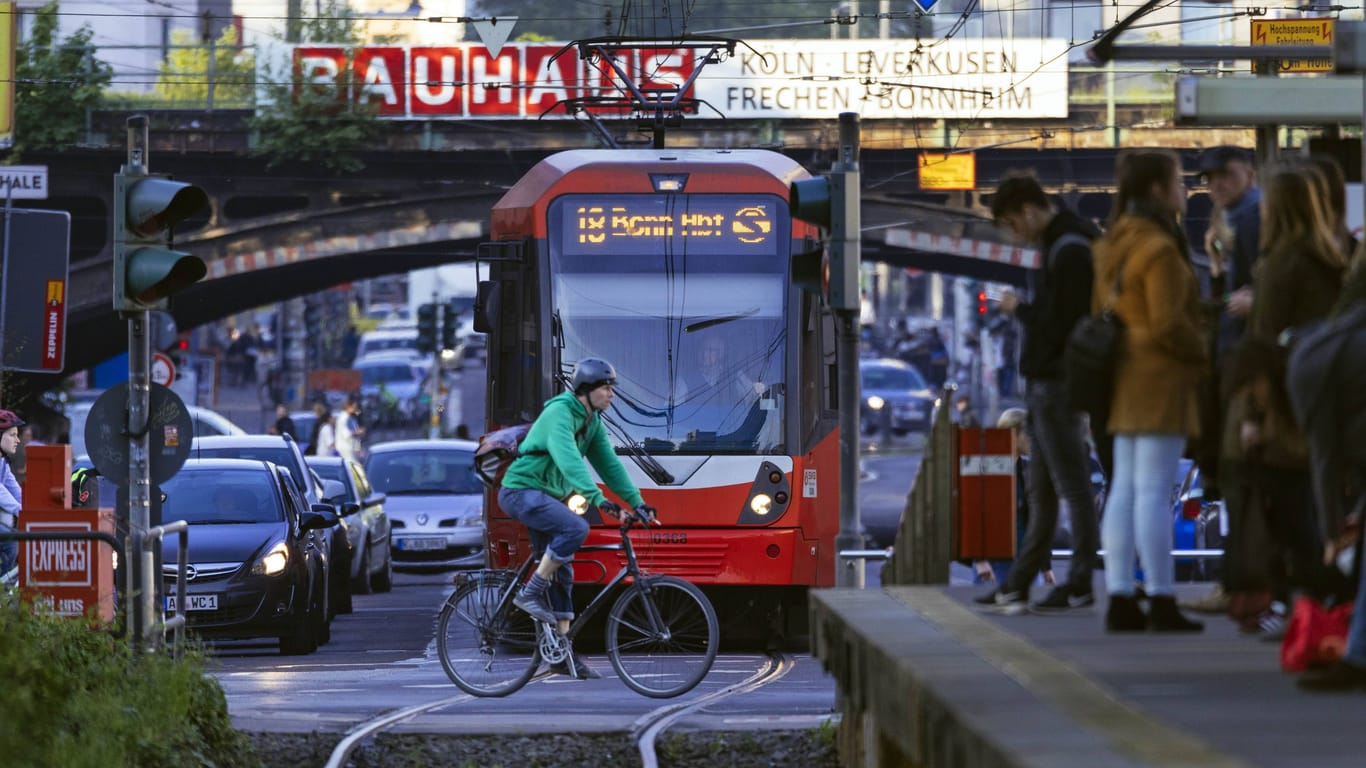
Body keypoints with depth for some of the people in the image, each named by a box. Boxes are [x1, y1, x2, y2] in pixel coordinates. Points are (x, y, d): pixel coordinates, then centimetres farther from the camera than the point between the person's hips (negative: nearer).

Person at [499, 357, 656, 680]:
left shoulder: (592, 422, 10)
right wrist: (597, 499, -41)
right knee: (575, 528, -31)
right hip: (521, 491, -10)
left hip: (547, 497, 10)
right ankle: (530, 593, -20)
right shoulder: (558, 413, -19)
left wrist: (637, 502, 2)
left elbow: (609, 465, 11)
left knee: (561, 574, 6)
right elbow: (569, 460, -32)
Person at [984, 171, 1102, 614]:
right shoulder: (1059, 245, 15)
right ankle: (1021, 580, 20)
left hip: (1057, 385, -10)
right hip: (1044, 383, 10)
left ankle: (1079, 585, -2)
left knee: (1071, 482, -5)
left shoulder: (1069, 252, -17)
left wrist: (1019, 309, -6)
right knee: (1041, 487, 14)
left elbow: (1056, 324, -20)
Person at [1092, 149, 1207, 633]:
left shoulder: (1112, 247, 13)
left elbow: (1100, 311, 18)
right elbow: (1168, 323, -19)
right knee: (1154, 491, -9)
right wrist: (1201, 355, -4)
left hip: (1124, 375, 9)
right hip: (1161, 376, -9)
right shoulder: (1160, 249, -16)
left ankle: (1120, 598, 8)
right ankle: (1161, 602, -8)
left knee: (1124, 489, 8)